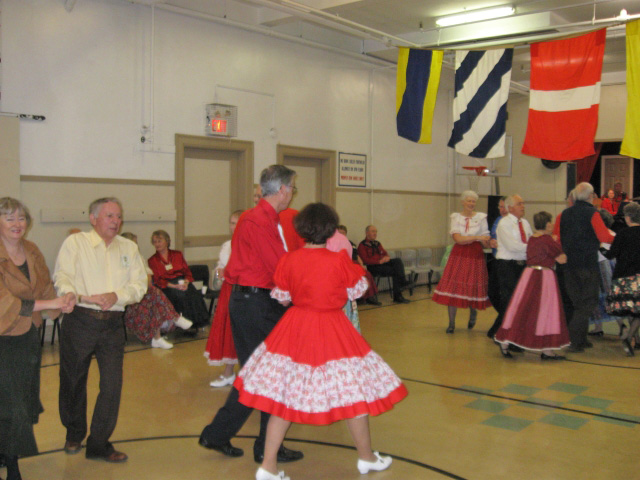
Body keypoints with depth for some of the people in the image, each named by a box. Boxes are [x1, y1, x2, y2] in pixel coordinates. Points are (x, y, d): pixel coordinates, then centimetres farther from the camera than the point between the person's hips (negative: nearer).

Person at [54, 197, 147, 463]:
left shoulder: (129, 248, 13)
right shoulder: (75, 242, 3)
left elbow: (139, 284, 5)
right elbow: (62, 277, -8)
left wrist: (117, 296, -14)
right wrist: (75, 295, -28)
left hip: (113, 324, 2)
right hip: (80, 321, -2)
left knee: (112, 384, -3)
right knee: (73, 381, 11)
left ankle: (99, 443, 12)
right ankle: (74, 434, 35)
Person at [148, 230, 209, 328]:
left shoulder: (178, 254, 21)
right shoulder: (152, 260, 13)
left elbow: (187, 272, 13)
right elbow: (157, 280, 1)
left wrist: (186, 282, -11)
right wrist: (174, 286, -15)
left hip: (183, 282, 2)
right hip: (167, 287, -2)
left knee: (194, 294, -31)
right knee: (181, 295, -35)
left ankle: (197, 323, -26)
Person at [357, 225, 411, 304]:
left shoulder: (377, 244, 26)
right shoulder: (362, 245, 1)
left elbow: (385, 253, 24)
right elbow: (365, 260, -11)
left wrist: (387, 257, -3)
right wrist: (379, 261, -20)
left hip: (383, 263, 7)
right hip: (373, 267, -7)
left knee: (398, 261, -21)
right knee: (394, 271, -26)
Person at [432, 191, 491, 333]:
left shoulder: (481, 217, 5)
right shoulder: (456, 217, 6)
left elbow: (486, 242, 1)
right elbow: (458, 239, -8)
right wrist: (477, 238, -14)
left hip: (476, 256, 0)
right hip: (458, 255, 0)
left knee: (473, 288, 2)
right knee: (453, 288, -5)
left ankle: (473, 312, 34)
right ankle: (451, 323, 4)